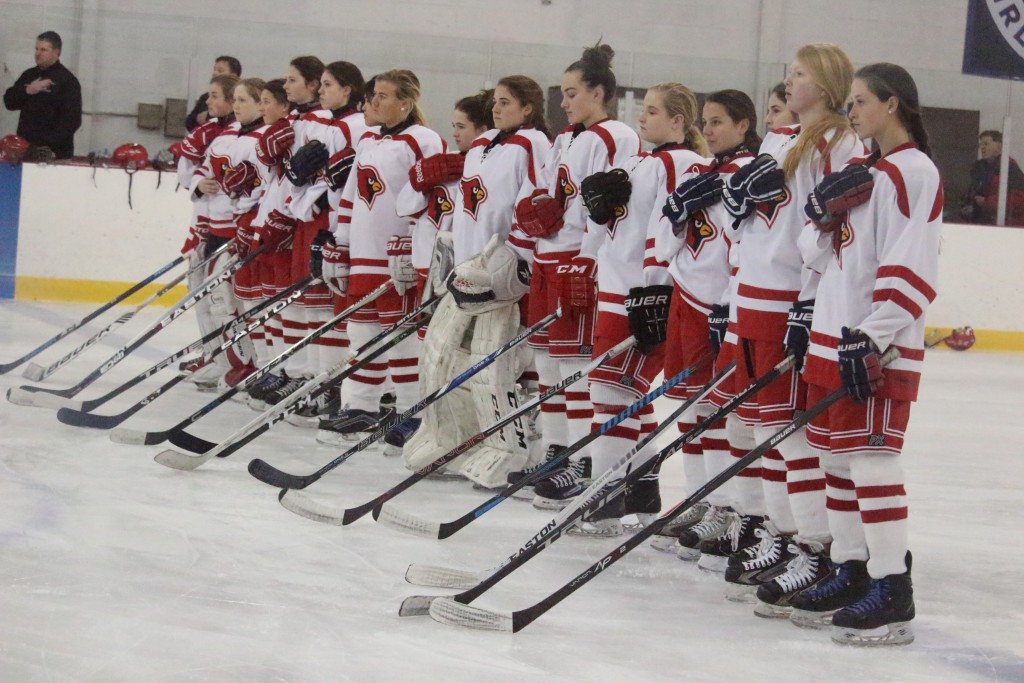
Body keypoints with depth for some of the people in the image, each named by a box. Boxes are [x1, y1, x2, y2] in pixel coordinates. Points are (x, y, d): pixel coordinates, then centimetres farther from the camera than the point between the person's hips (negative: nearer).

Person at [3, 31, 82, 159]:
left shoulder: (68, 80, -4)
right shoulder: (28, 75, 15)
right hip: (26, 149, 5)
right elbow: (9, 102, 10)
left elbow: (72, 119, -11)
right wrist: (26, 91, -9)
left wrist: (50, 144, -20)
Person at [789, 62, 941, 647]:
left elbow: (912, 270, -19)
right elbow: (816, 254, 15)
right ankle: (851, 572, 20)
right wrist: (822, 209, -5)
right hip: (834, 336, 9)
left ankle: (892, 592, -8)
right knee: (836, 457, 12)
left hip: (881, 347, -9)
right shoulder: (862, 171, 19)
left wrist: (870, 339, -24)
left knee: (870, 459, -11)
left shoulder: (914, 172, -10)